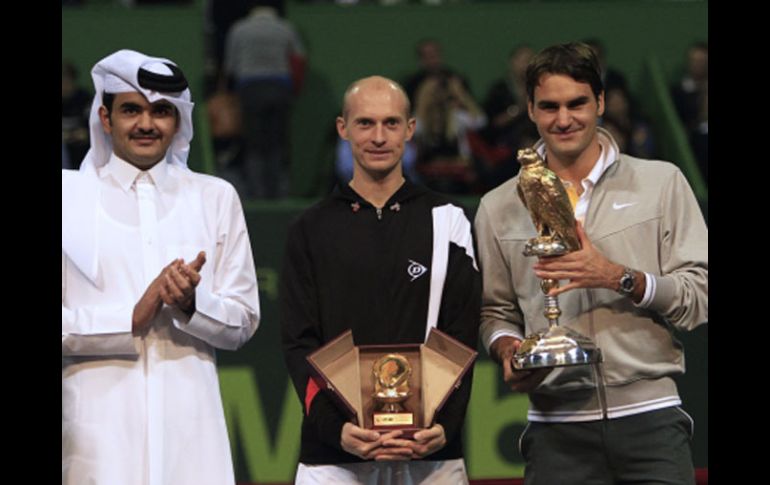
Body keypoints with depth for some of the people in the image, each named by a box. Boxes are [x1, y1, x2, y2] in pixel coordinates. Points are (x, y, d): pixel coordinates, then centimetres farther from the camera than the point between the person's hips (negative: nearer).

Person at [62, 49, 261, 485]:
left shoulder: (216, 198, 16)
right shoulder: (70, 194, 8)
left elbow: (244, 322, 13)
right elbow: (66, 325, 1)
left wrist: (190, 303, -6)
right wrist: (133, 316, -9)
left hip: (191, 420, 2)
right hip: (100, 414, -2)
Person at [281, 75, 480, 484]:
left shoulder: (447, 223, 9)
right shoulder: (311, 231, 10)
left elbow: (461, 340, 3)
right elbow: (299, 344, 4)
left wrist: (443, 425, -13)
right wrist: (334, 427, -12)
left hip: (430, 452, 0)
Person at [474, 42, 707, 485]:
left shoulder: (661, 183, 5)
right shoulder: (499, 208, 11)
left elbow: (698, 296, 1)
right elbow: (496, 311, 16)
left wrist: (619, 278, -13)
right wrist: (507, 350, -6)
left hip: (650, 419, -1)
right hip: (557, 430, 1)